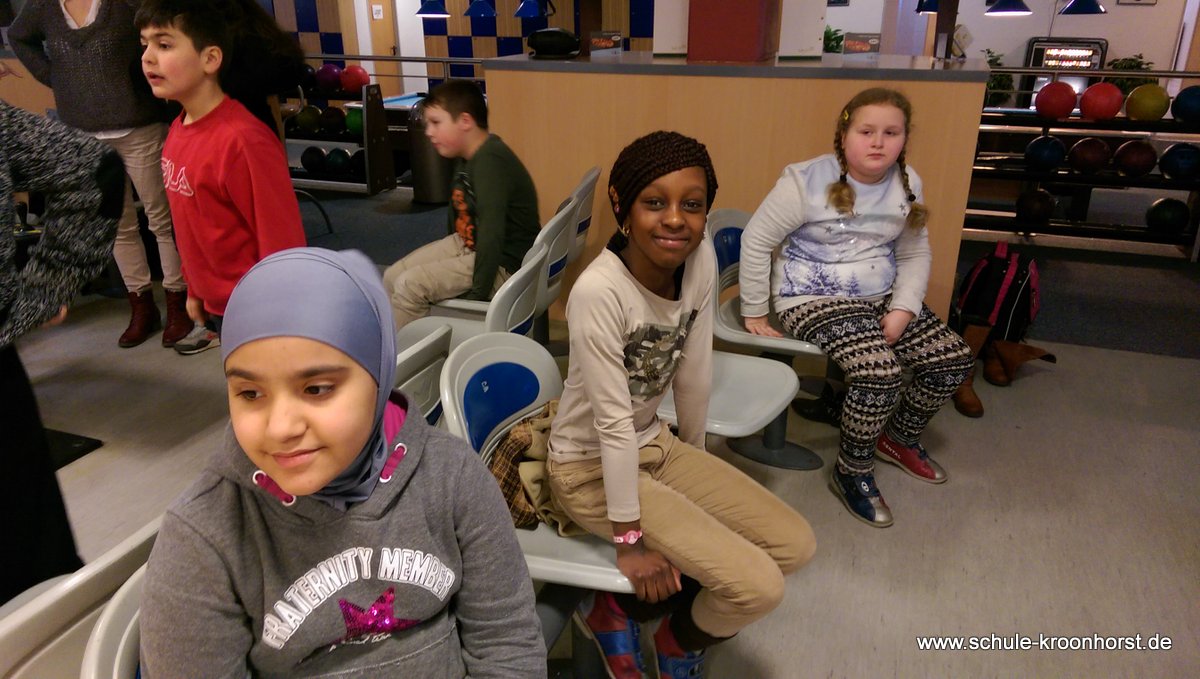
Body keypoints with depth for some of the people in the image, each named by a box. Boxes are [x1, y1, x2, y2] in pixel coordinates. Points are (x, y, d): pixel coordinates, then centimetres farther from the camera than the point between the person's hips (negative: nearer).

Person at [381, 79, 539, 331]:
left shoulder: (490, 161, -25)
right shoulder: (467, 158, 6)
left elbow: (492, 233, -31)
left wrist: (477, 294, -28)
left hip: (502, 263, -10)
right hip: (466, 245, 10)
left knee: (410, 285, -17)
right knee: (392, 276, 5)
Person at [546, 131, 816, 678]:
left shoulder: (701, 259, -11)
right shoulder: (599, 291, -30)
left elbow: (693, 375, 0)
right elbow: (613, 424, -25)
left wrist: (693, 460, 11)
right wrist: (630, 540, -17)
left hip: (655, 444, 7)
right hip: (592, 467, -7)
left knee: (794, 545, 5)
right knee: (759, 586, -15)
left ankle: (625, 606, 13)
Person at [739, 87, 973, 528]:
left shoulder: (907, 186, 3)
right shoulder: (806, 182, -15)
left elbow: (915, 254, 11)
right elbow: (756, 240, -11)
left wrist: (903, 309, -6)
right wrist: (754, 313, -8)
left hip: (882, 296, 7)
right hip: (815, 300, -7)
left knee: (953, 358, -3)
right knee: (878, 371, -29)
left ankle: (899, 436, 23)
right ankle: (852, 474, -4)